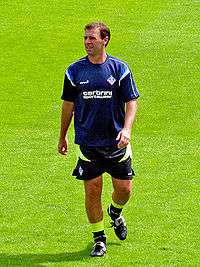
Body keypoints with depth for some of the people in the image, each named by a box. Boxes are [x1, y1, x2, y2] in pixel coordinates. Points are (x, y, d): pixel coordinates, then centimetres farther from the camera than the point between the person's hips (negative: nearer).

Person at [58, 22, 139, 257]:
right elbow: (68, 104, 10)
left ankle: (115, 213, 38)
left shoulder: (120, 69, -2)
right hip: (88, 142, 0)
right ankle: (99, 239, 12)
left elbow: (131, 101, -2)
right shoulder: (74, 71, 1)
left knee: (124, 188, 3)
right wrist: (63, 137, 14)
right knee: (92, 190, -2)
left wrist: (126, 129, -18)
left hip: (116, 141, 0)